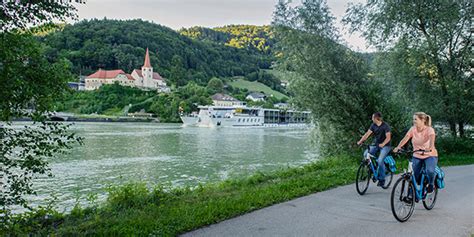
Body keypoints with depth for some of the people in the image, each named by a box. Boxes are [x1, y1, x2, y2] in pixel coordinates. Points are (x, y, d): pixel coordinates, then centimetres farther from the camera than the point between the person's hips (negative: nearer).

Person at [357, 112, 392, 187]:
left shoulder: (385, 126, -15)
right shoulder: (373, 125, 1)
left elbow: (388, 137, -22)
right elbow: (367, 133, -8)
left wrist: (382, 144, -40)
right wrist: (361, 141, -22)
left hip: (385, 145, -6)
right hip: (375, 144, 6)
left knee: (380, 161, -22)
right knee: (365, 154, -16)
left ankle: (382, 179, -6)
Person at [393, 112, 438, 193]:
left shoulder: (429, 129, -15)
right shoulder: (413, 129, -5)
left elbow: (432, 138, -36)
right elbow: (405, 138, -17)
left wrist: (430, 147, -57)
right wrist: (398, 147, -36)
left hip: (430, 155, -3)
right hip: (417, 156, 3)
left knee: (430, 171, -29)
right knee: (414, 176, -2)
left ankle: (431, 184, 2)